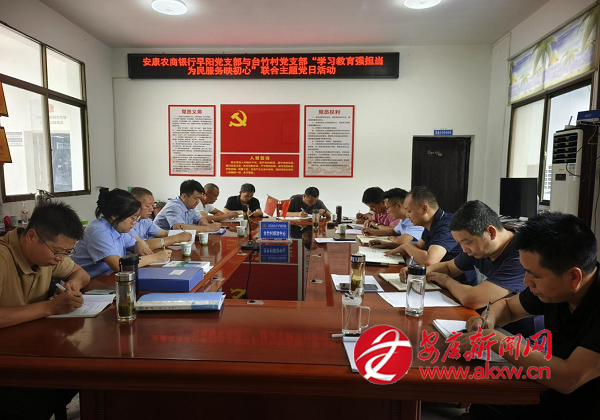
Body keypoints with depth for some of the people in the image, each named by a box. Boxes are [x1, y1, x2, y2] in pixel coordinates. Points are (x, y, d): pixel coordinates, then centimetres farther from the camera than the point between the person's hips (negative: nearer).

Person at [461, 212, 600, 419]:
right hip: (556, 398, 6)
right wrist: (488, 321, -12)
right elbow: (507, 305, 10)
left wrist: (496, 340, -27)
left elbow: (569, 379, -34)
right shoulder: (553, 288, -7)